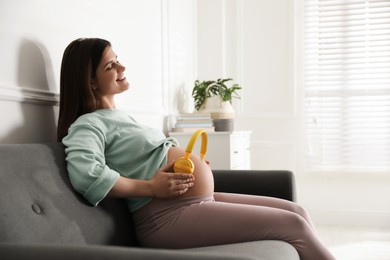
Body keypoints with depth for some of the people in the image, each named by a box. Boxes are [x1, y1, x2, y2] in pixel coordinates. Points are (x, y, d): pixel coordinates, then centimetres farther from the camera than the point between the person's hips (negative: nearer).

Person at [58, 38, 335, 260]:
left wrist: (193, 164, 8)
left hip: (201, 200, 10)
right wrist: (151, 187, -22)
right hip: (169, 216, -10)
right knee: (293, 225, -11)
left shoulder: (120, 116, 20)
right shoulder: (88, 124, -9)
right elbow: (85, 174, -28)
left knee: (296, 211, 7)